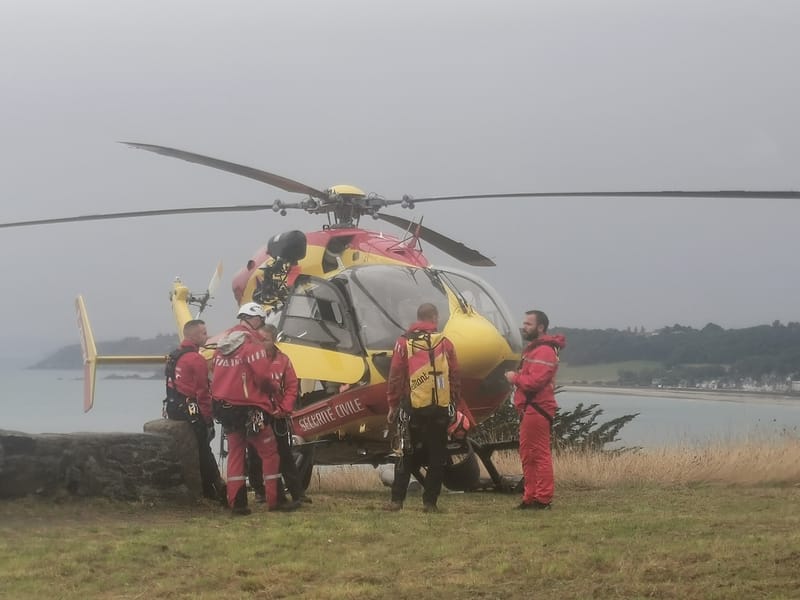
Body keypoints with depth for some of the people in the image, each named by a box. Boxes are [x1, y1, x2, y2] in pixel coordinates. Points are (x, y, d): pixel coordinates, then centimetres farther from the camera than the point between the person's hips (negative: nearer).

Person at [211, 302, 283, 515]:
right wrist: (271, 390, 0)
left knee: (235, 452, 13)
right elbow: (263, 376, -19)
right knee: (269, 452, 4)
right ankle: (274, 500, 4)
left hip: (225, 407, 7)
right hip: (249, 408, -7)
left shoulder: (223, 341, 10)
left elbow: (216, 372, 13)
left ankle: (236, 502, 8)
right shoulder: (251, 342, -14)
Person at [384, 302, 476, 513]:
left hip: (414, 408, 0)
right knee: (437, 456, 7)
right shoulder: (445, 343, 3)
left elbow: (395, 377, 0)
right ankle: (429, 502, 5)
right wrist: (457, 404, 15)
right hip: (441, 409, 0)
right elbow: (455, 378, 6)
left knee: (409, 454, 7)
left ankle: (397, 500, 0)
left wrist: (393, 405, 9)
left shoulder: (404, 343, 1)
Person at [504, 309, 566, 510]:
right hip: (528, 409, 11)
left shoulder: (544, 352, -14)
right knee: (527, 455, 14)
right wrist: (516, 377, 6)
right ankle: (530, 497, 20)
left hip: (537, 409, -11)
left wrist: (515, 378, -8)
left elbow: (535, 381, -23)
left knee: (540, 455, -9)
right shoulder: (533, 349, 21)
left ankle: (543, 499, -8)